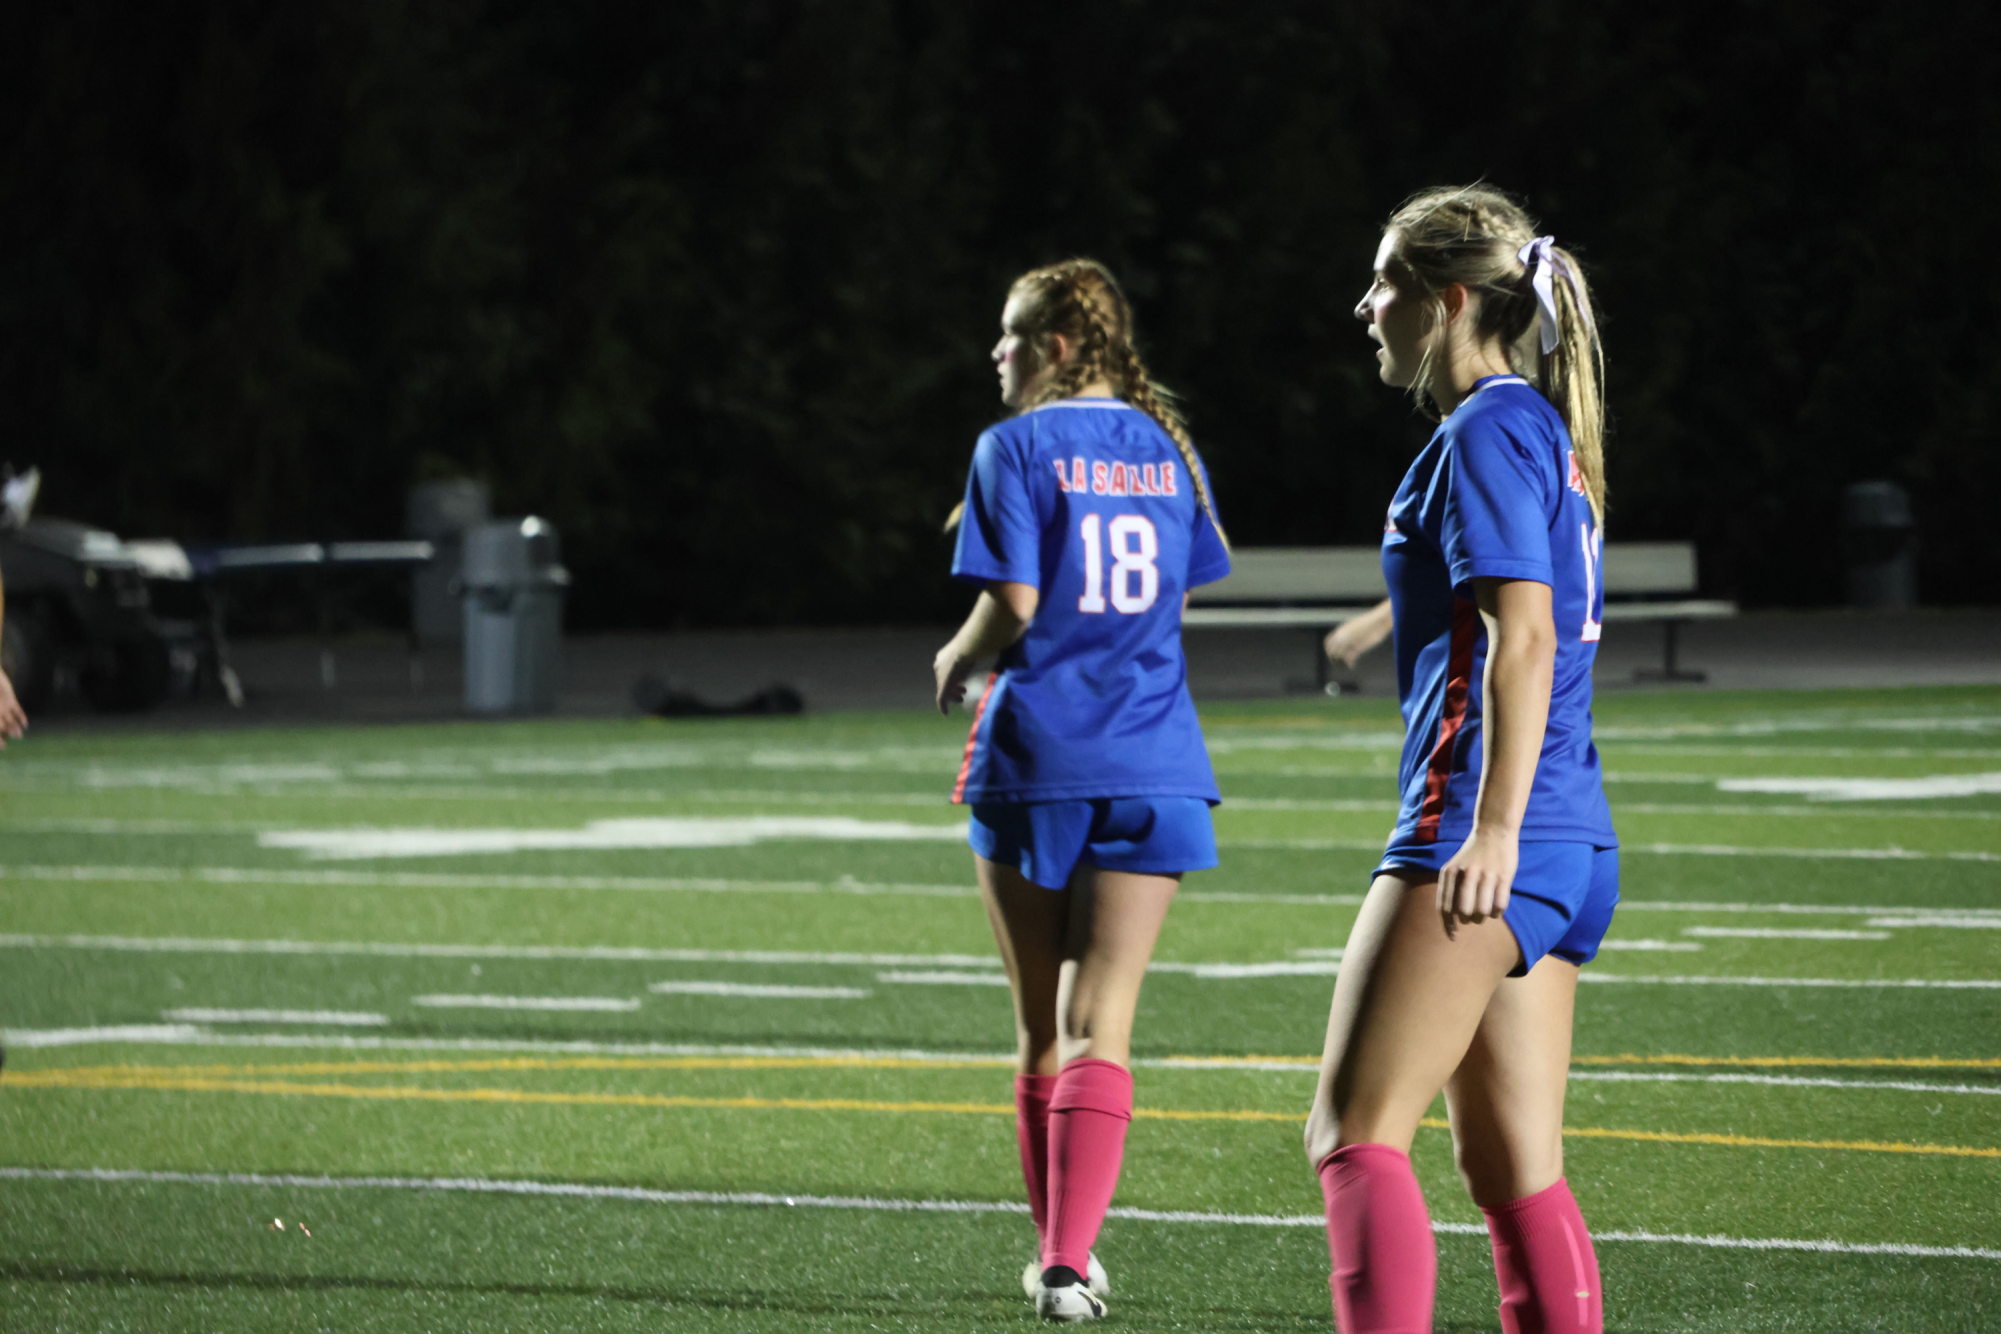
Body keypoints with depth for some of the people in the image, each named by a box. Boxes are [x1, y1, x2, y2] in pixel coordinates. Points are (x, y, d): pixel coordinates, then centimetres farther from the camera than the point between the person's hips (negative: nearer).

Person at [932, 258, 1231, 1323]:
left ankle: (1058, 1254, 18)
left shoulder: (1017, 449, -5)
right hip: (1149, 765, 3)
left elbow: (1013, 602, -13)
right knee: (1098, 1028, -3)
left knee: (1040, 1030, 11)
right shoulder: (1167, 448, 10)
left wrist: (959, 659, 6)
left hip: (1034, 759, -3)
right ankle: (1070, 1259, -16)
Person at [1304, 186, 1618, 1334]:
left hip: (1483, 834, -10)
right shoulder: (1546, 433, 20)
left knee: (1355, 1134, -12)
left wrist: (1492, 828, -24)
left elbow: (1523, 639, -19)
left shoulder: (1488, 433, -9)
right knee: (1518, 1173, 8)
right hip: (1572, 850, 10)